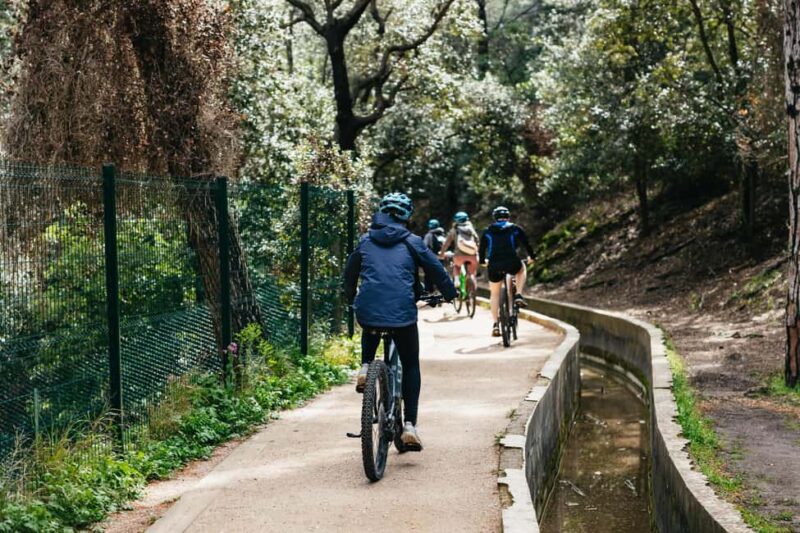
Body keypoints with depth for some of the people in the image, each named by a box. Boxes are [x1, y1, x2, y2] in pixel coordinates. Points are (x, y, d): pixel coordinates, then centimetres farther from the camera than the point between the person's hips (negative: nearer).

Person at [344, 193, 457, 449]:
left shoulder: (366, 241, 14)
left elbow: (349, 271, 25)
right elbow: (436, 269, 8)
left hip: (367, 312, 2)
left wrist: (351, 297, 43)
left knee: (370, 332, 40)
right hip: (402, 314, -2)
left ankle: (365, 367, 13)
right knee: (411, 367, 13)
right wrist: (449, 293, 26)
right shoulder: (411, 242, 6)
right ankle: (409, 425, 3)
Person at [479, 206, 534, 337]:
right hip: (512, 264, -1)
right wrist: (530, 257, 36)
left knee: (494, 294, 20)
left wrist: (482, 260, 40)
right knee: (522, 268, 35)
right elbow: (526, 244, 18)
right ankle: (518, 296, 18)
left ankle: (495, 325, 10)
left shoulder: (488, 231, 16)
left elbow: (482, 249, 21)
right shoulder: (515, 229, 13)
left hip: (494, 266, 1)